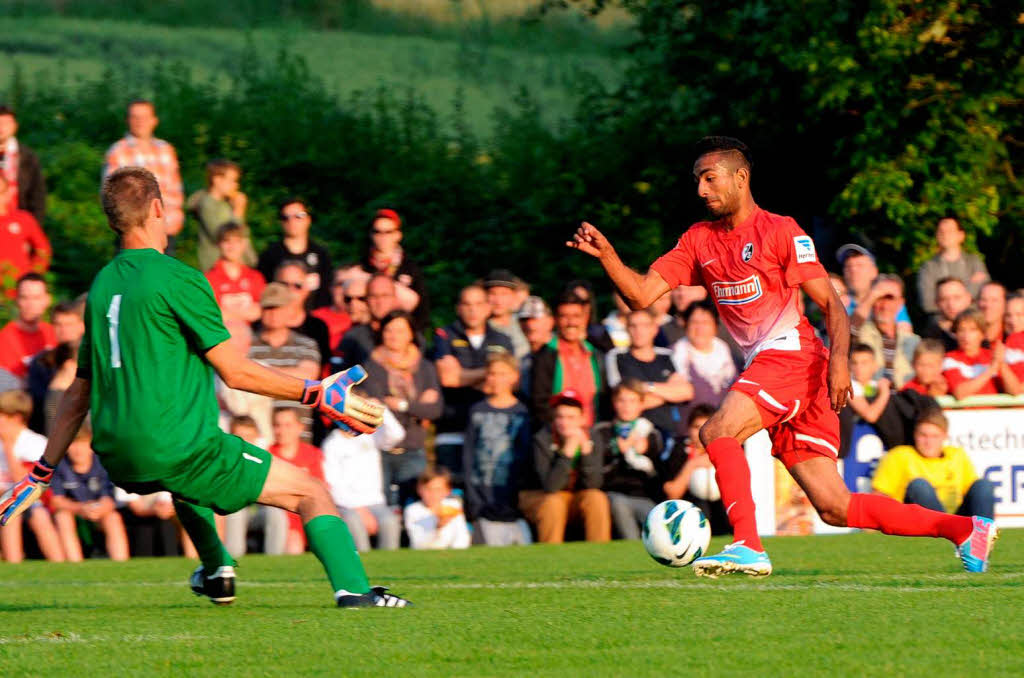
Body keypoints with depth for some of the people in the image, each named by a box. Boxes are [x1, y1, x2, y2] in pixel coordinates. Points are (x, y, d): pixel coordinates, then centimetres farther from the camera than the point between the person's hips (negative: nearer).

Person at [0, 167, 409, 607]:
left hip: (117, 459, 7)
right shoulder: (176, 278, -9)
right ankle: (352, 588, -20)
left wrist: (41, 473, 25)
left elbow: (79, 395, 17)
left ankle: (216, 569, 36)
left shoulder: (101, 286, 13)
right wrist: (316, 394, -3)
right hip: (179, 448, -7)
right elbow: (234, 371, -10)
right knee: (311, 493, -2)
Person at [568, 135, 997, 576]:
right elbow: (643, 294, 9)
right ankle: (964, 529, 10)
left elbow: (830, 303, -5)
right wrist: (606, 255, -7)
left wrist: (839, 360, -20)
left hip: (793, 355, -7)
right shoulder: (699, 241, 16)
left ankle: (748, 548, -26)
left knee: (717, 431, -26)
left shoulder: (780, 231, -2)